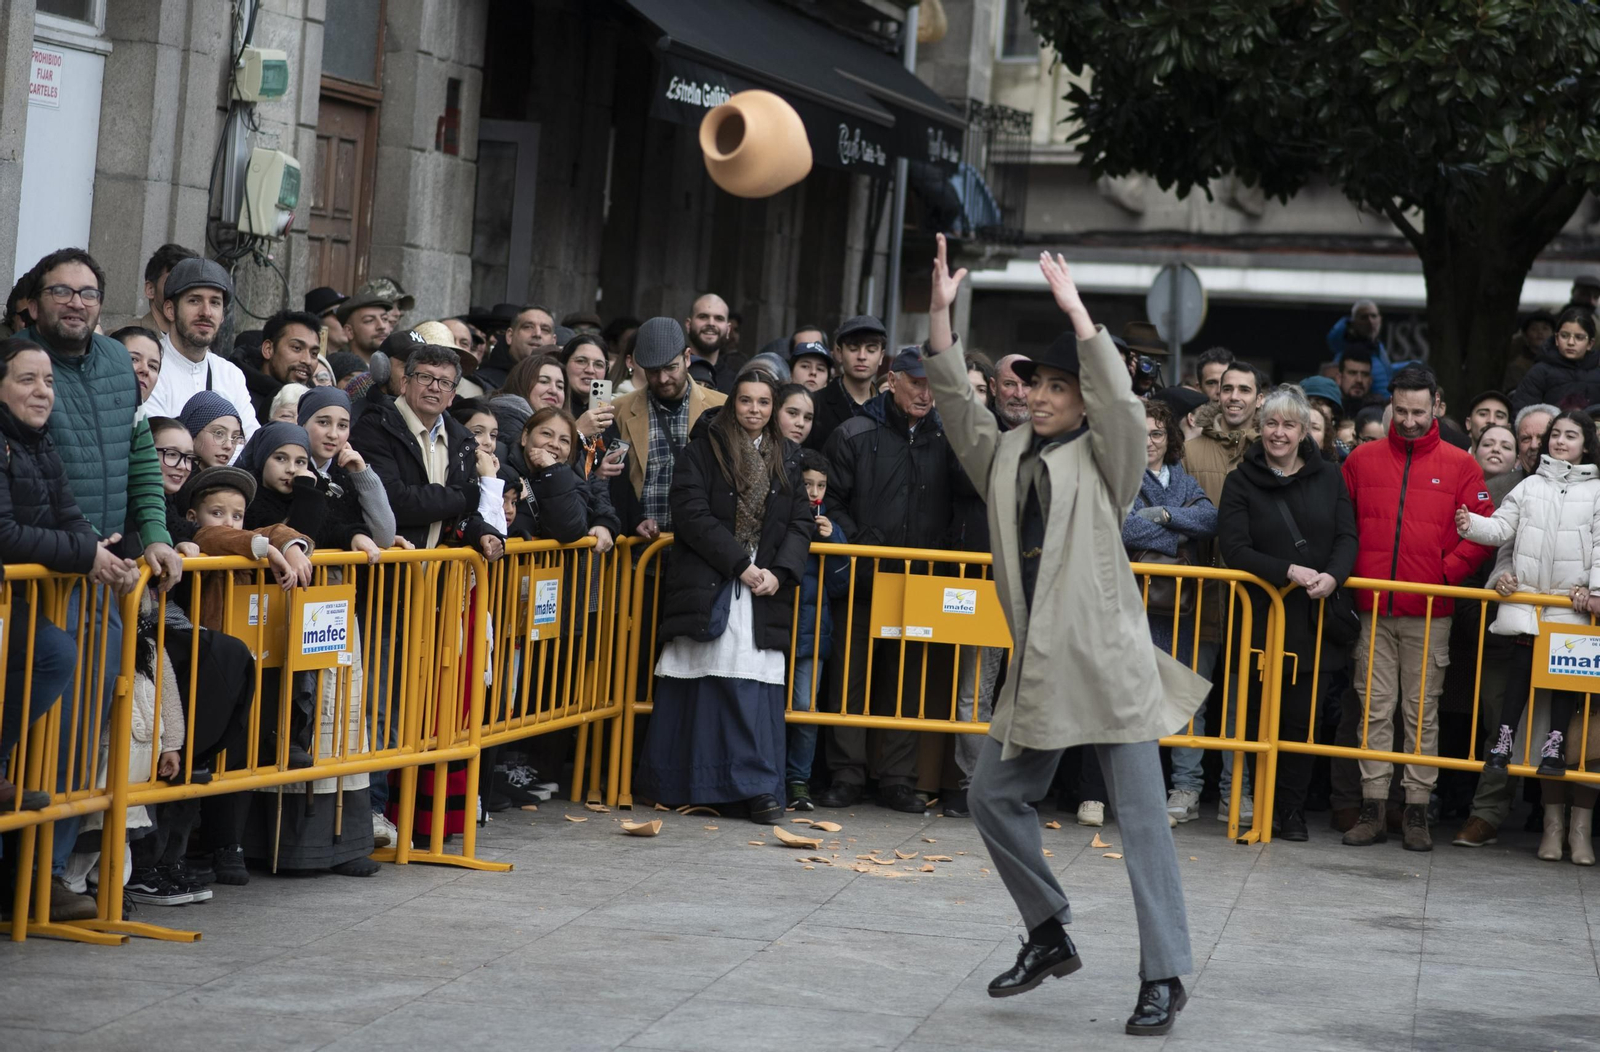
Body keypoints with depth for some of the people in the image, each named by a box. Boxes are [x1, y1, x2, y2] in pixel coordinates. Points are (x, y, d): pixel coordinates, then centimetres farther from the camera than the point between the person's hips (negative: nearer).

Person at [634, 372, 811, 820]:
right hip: (707, 586, -3)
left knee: (758, 682, -5)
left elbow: (801, 522, 11)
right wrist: (739, 563, -13)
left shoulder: (787, 457, 14)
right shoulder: (704, 450, 2)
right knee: (698, 683, -2)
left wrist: (779, 572, -6)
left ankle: (760, 787, -4)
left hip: (764, 589, 3)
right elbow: (693, 513, -7)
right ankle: (674, 783, 7)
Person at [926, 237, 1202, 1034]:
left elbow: (1120, 400, -21)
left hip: (1107, 663, -6)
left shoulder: (1103, 457, -3)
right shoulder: (1005, 456, 11)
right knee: (995, 795, 8)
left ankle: (1163, 977, -4)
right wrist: (940, 314, -6)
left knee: (1141, 816, -6)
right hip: (1037, 667, 6)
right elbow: (956, 401, 4)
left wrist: (1076, 312, -25)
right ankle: (1049, 937, 24)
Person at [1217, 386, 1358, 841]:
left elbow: (1347, 538, 4)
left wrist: (1332, 576, -17)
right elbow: (1235, 550, -6)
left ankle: (1292, 809, 9)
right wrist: (1288, 571, -18)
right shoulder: (1242, 483, 3)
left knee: (1301, 715, 0)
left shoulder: (1328, 476, 10)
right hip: (1264, 615, -1)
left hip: (1315, 615, 1)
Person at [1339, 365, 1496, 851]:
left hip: (1429, 613, -1)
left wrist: (1447, 572, -8)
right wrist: (1349, 573, 1)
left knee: (1422, 712, 2)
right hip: (1372, 610, 2)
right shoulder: (1362, 459, 8)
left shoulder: (1459, 465, 4)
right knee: (1375, 709, 2)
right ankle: (1373, 809, 5)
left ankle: (1417, 812, 7)